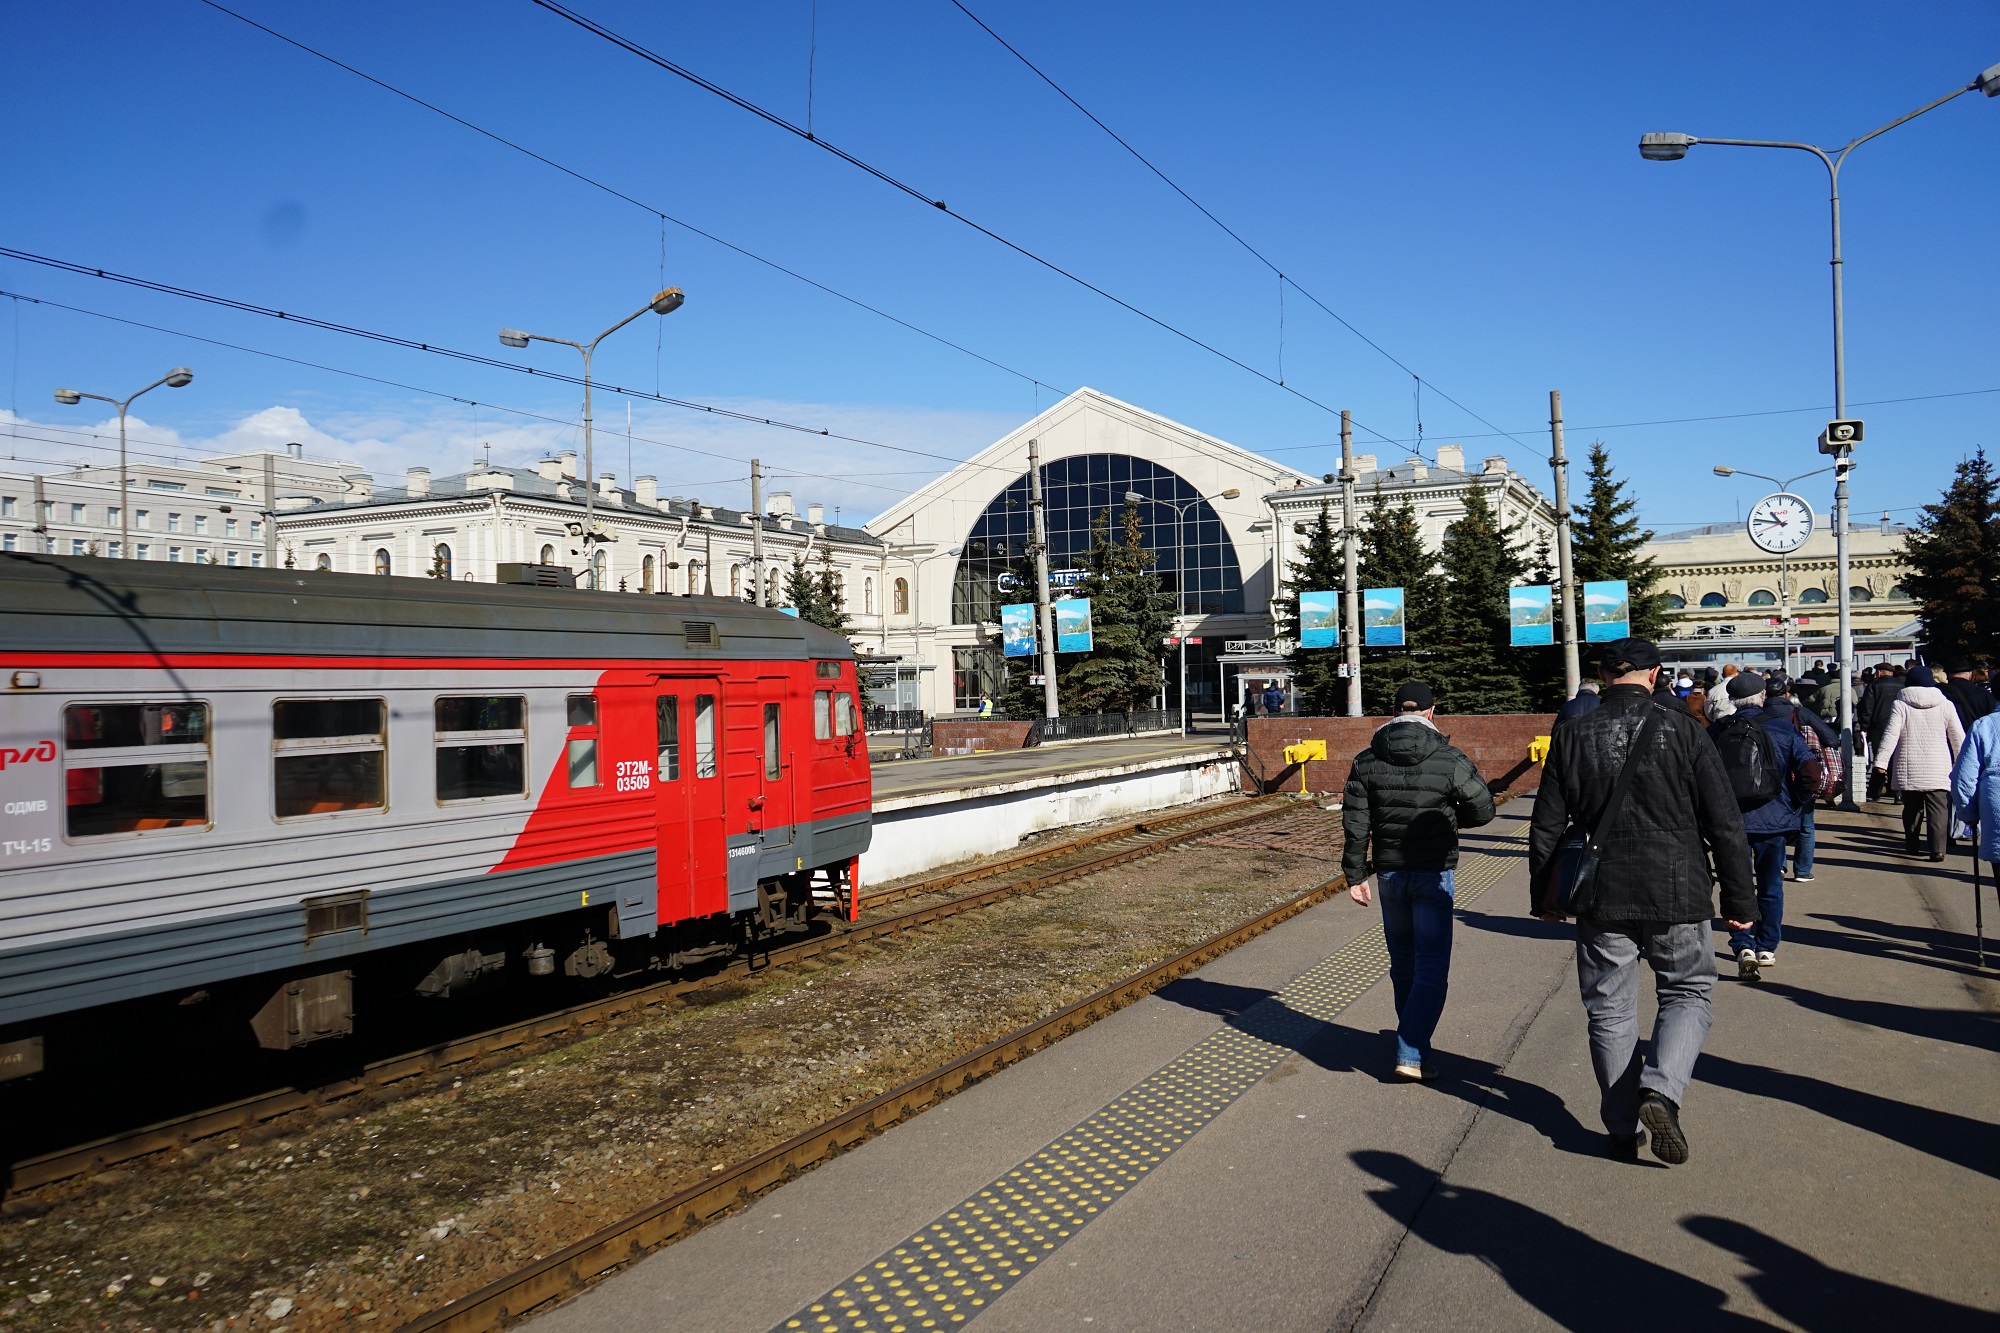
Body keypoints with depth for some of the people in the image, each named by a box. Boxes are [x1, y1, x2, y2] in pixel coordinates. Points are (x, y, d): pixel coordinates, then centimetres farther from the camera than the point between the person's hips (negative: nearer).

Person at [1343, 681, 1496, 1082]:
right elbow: (1483, 808, -3)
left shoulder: (1366, 762, -2)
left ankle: (1413, 1039, 33)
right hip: (1433, 872, -3)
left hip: (1389, 872, 3)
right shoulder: (1450, 760, -9)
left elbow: (1355, 825, -3)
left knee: (1402, 962, 18)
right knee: (1431, 966, 0)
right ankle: (1411, 1053, -7)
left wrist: (1355, 875, 3)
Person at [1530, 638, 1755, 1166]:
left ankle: (1622, 1129, 17)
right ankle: (1660, 1090, -4)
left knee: (1610, 1011, 12)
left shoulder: (1573, 736, -1)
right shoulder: (1683, 731, -5)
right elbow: (1725, 824, -3)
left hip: (1601, 901, 1)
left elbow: (1546, 827, 3)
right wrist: (1739, 900, 5)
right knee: (1688, 993, 17)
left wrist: (1544, 897, 13)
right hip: (1677, 895, -1)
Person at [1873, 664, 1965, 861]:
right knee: (1937, 809, -1)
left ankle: (1912, 844, 20)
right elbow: (1958, 737, 7)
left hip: (1909, 769, 0)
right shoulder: (1945, 705, 2)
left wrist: (1881, 761, -12)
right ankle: (1938, 849, -9)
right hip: (1938, 769, 0)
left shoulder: (1900, 705, -3)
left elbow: (1891, 734, -11)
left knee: (1912, 808, 12)